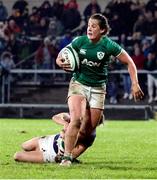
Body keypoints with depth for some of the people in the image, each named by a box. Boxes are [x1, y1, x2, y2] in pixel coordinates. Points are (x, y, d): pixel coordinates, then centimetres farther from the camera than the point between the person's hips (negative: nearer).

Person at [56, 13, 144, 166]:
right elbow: (60, 57, 5)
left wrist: (135, 84, -13)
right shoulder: (79, 41, -7)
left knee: (89, 129, -2)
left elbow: (129, 62, -4)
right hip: (78, 84, -1)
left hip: (98, 89, 1)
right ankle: (66, 157, -19)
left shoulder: (109, 45, -12)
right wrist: (60, 63, -19)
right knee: (76, 119, -22)